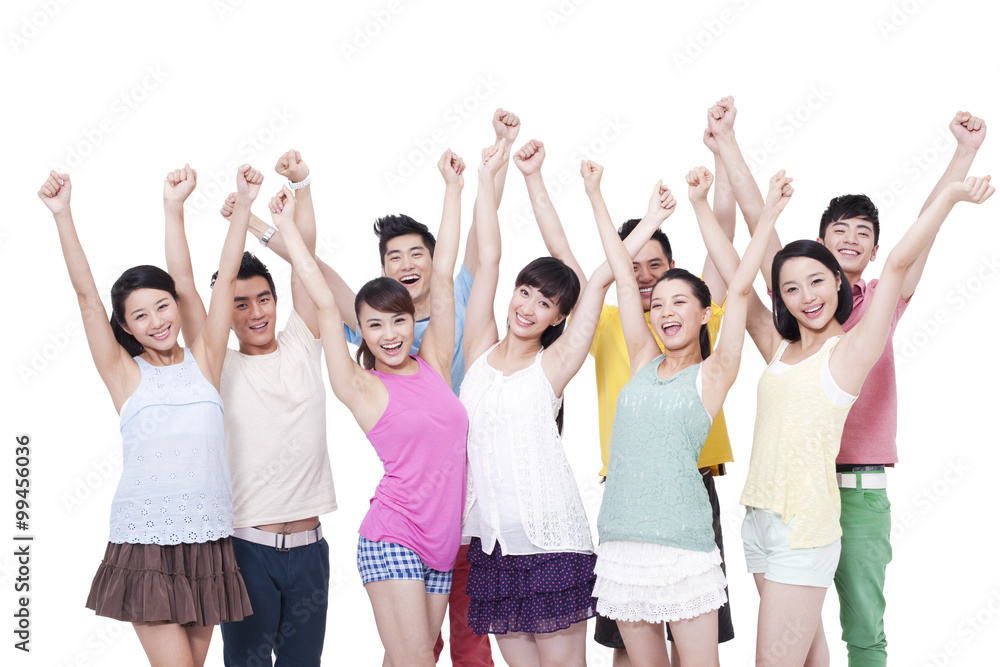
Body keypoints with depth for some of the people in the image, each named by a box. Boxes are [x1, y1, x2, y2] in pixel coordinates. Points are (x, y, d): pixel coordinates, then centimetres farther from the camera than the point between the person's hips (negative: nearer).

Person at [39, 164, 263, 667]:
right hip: (146, 546, -2)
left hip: (207, 543, 3)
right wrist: (61, 215, -13)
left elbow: (226, 279, 2)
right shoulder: (125, 375, 1)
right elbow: (86, 295, -6)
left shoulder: (204, 362, 6)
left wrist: (243, 204, -1)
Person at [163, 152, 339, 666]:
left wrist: (302, 184, -6)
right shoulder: (218, 367, 2)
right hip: (247, 545, -2)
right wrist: (174, 208, -11)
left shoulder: (301, 348, 7)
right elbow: (183, 288, -6)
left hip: (308, 543, 2)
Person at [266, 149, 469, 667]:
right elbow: (324, 302, -6)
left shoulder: (434, 365, 8)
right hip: (392, 536, -4)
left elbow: (442, 278, 8)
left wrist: (453, 188, 8)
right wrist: (287, 227, -3)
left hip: (442, 541, 4)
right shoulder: (363, 388, -2)